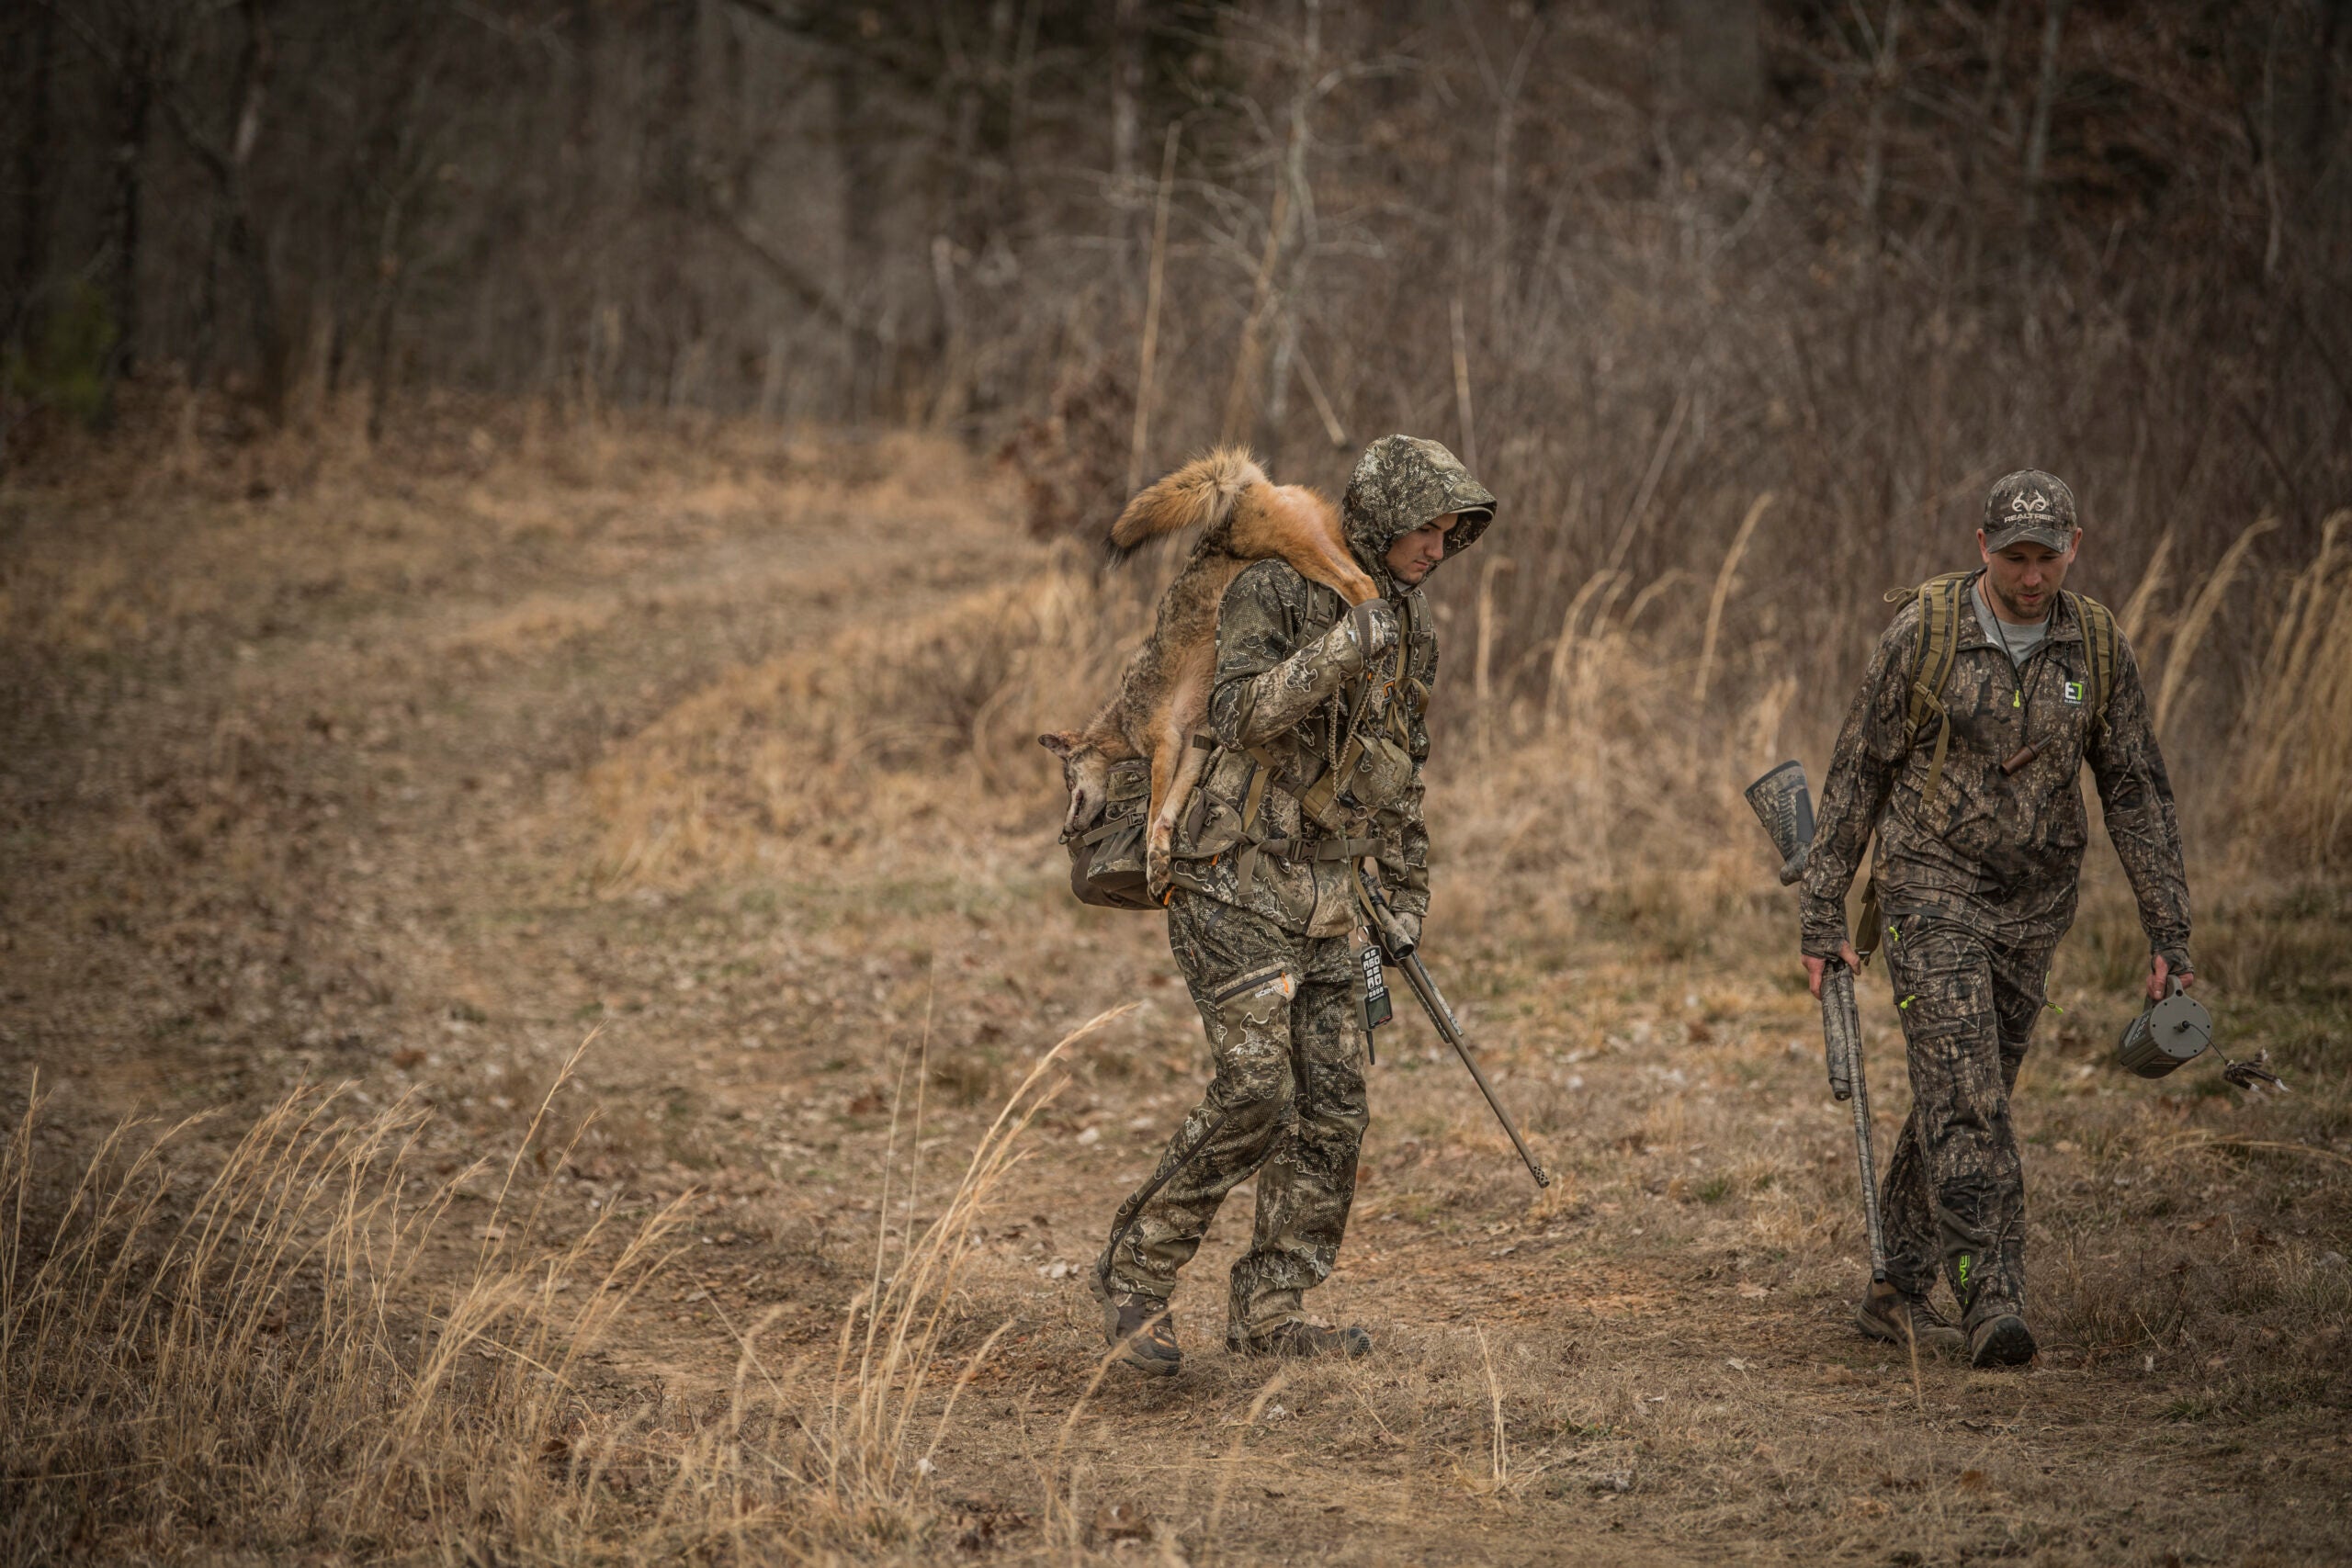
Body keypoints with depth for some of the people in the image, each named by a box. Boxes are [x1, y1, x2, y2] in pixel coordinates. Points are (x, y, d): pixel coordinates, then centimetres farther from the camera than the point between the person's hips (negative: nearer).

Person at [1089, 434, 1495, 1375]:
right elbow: (1240, 717, -23)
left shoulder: (1410, 627, 13)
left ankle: (1267, 1314, 11)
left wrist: (1406, 892, 22)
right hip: (1236, 881, -8)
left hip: (1322, 897, 8)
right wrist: (1339, 652, -32)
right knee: (1255, 1093, -16)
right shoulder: (1273, 593, -10)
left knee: (1331, 1109, 3)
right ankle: (1137, 1270, -1)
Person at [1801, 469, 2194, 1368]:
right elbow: (1858, 773, -4)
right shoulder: (1923, 634, -11)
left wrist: (2169, 934, -1)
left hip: (2032, 906, 4)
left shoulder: (2097, 647, -2)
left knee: (1964, 1098, 9)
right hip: (1932, 891, -4)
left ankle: (1898, 1293, 19)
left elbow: (2137, 792, 3)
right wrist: (1823, 914, -5)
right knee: (1964, 1096, -16)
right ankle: (1992, 1298, -21)